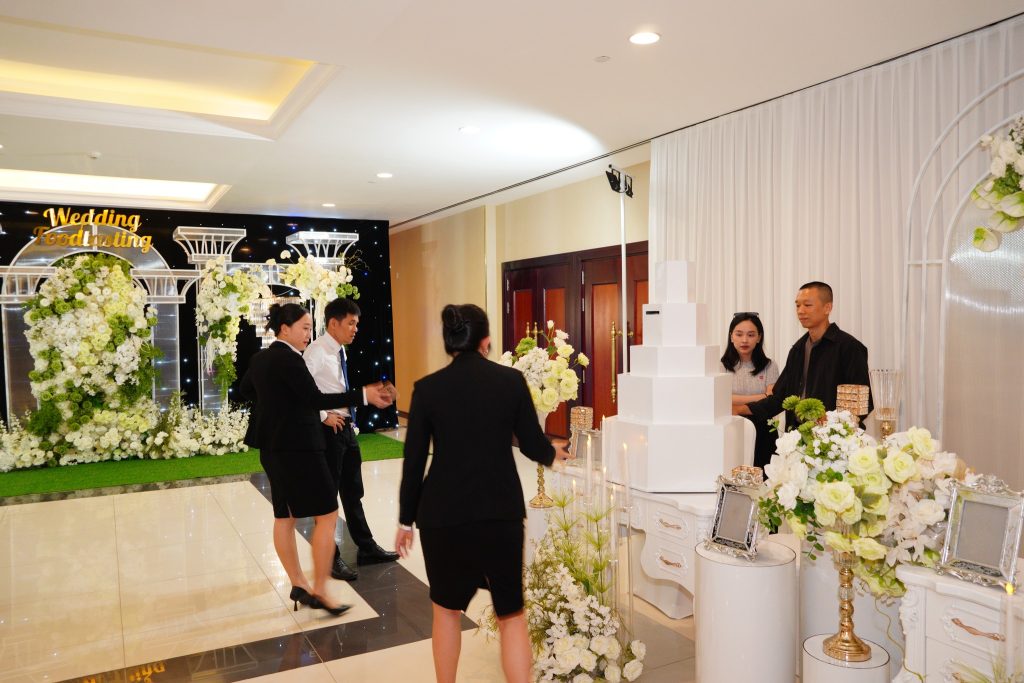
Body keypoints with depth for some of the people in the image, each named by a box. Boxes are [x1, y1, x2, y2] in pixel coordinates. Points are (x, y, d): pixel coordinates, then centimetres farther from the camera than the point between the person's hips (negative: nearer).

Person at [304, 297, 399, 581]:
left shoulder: (340, 351, 11)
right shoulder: (316, 352, -16)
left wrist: (366, 396, 5)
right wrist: (323, 416, -22)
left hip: (346, 427, 9)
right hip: (328, 429, -9)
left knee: (353, 492, 18)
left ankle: (366, 548, 32)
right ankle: (330, 558, 19)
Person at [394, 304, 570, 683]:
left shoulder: (427, 388, -5)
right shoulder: (511, 380, -4)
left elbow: (413, 461, -2)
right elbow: (533, 446, 3)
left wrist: (406, 520, 10)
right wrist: (554, 453, 26)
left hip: (443, 513, 0)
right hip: (501, 512, 0)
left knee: (446, 609, 22)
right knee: (511, 612, 15)